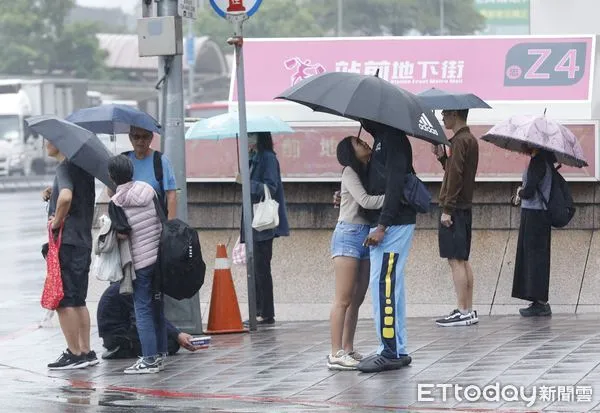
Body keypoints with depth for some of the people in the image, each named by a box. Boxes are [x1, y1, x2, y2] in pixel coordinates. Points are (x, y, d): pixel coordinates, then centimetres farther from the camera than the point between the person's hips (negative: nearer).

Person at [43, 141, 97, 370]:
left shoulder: (64, 167, -15)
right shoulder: (82, 166, 12)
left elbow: (66, 197, -34)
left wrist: (57, 220, -18)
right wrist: (52, 192, 10)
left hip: (66, 242, -9)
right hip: (83, 242, 9)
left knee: (63, 301, -3)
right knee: (78, 301, 15)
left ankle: (74, 354, -1)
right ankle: (86, 351, 18)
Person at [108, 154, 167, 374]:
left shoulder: (116, 203, -11)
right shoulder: (147, 189, 3)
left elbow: (122, 233, -17)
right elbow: (162, 220, 8)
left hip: (140, 260, -5)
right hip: (160, 255, 6)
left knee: (143, 309, -2)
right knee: (157, 305, 14)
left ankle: (149, 359, -6)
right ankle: (160, 354, 20)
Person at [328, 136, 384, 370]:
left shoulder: (368, 172, 18)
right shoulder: (350, 172, -5)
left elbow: (375, 200, 10)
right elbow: (365, 201, -17)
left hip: (366, 236, 8)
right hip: (349, 235, -8)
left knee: (357, 299, 7)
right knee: (344, 299, -9)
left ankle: (348, 350, 12)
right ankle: (336, 354, -10)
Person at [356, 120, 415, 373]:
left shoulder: (393, 139, -11)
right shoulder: (381, 140, 19)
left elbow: (395, 184, -20)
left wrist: (382, 226, -23)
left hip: (393, 225, -10)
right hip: (385, 224, 10)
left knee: (383, 285, -11)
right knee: (391, 287, 11)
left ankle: (390, 353, -9)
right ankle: (397, 351, 14)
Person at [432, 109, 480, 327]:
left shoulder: (459, 141, -13)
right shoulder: (470, 139, 16)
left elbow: (455, 176, -19)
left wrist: (447, 209, -19)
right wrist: (442, 156, 9)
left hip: (454, 208, -10)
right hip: (464, 207, 10)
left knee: (456, 260, -8)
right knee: (462, 260, 12)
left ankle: (463, 312, -9)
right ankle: (468, 310, 14)